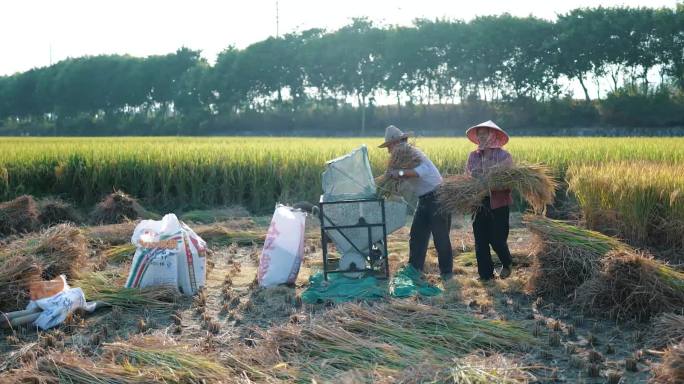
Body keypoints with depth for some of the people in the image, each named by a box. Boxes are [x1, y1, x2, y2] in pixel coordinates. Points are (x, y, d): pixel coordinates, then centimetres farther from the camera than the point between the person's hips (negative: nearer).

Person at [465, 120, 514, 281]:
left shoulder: (503, 156, -6)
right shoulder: (473, 156, 7)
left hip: (498, 204, -4)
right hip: (479, 205, 4)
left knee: (497, 239, 2)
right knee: (480, 241, 6)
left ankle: (507, 263, 32)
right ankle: (485, 274, 19)